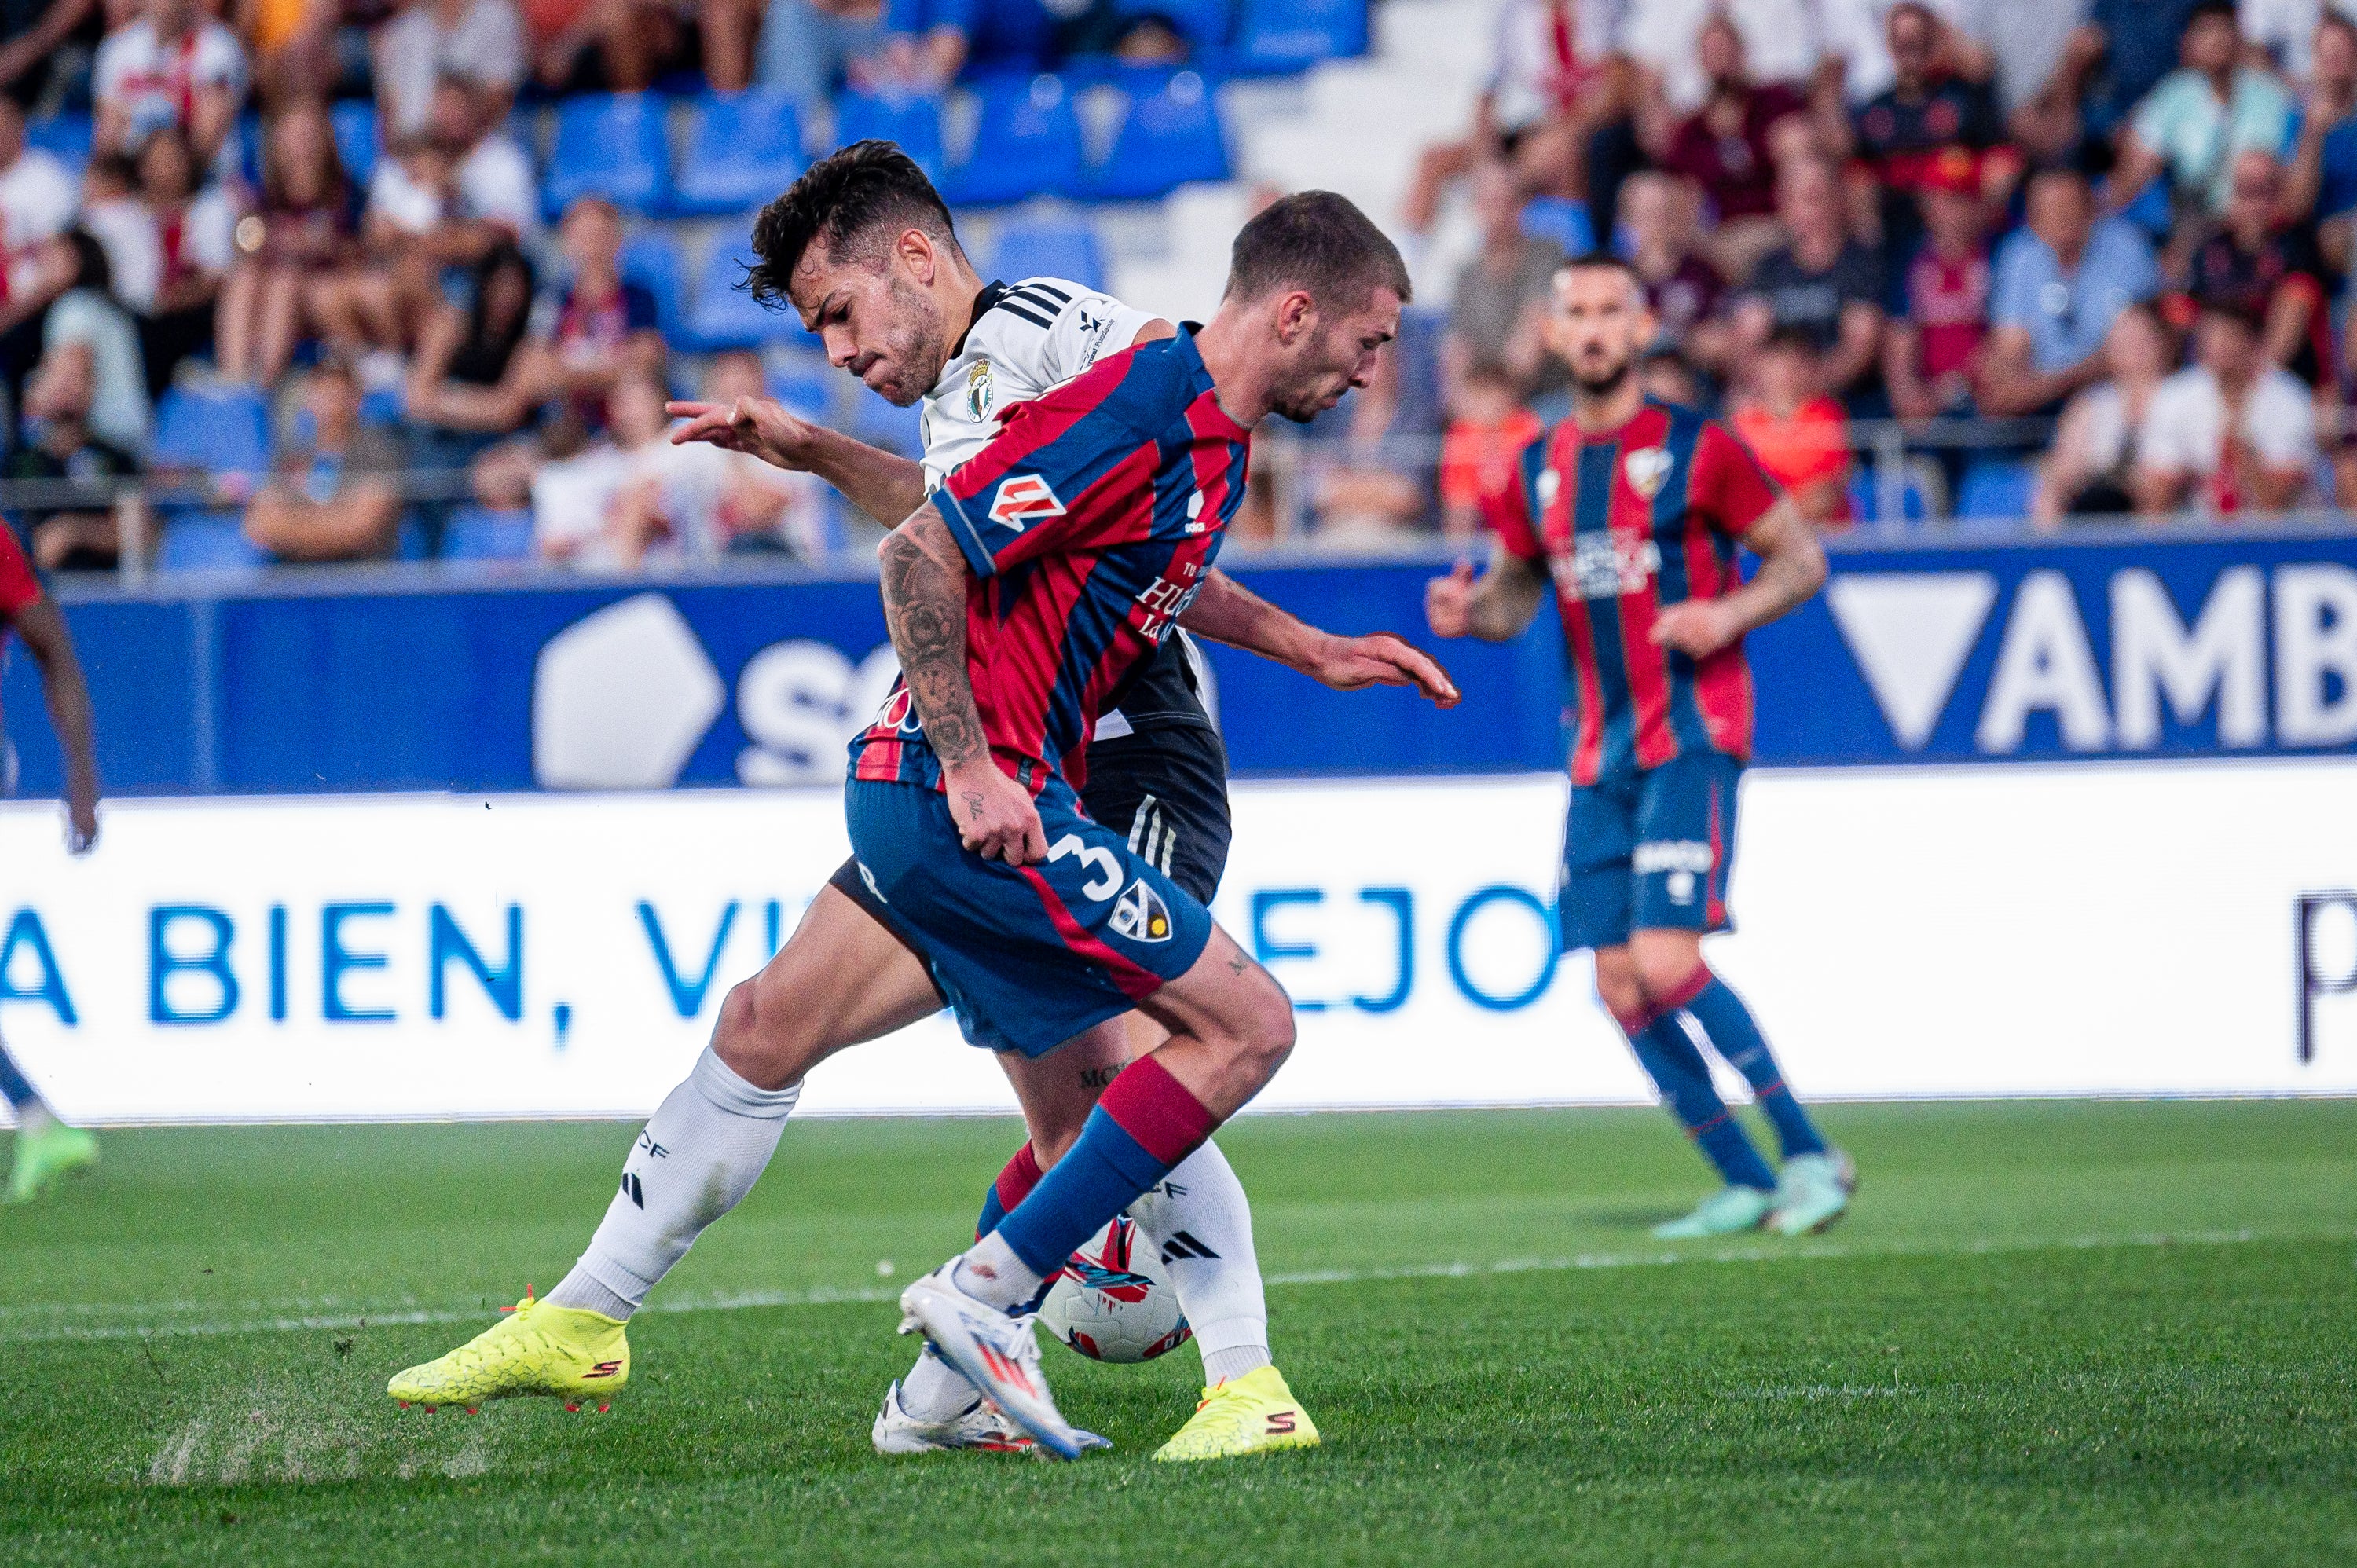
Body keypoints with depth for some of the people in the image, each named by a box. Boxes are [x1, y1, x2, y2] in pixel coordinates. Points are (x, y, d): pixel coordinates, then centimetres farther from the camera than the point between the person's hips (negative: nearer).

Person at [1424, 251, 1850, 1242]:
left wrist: (1729, 614, -17)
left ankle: (1809, 1156, -7)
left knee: (1665, 961, -18)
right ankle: (1745, 1185, 9)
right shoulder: (1539, 470, 11)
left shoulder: (1697, 448, -4)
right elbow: (1513, 593, 21)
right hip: (1600, 750, 6)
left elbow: (1801, 558, 1)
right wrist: (1465, 612, -1)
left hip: (1692, 737, -6)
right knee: (1619, 985, -1)